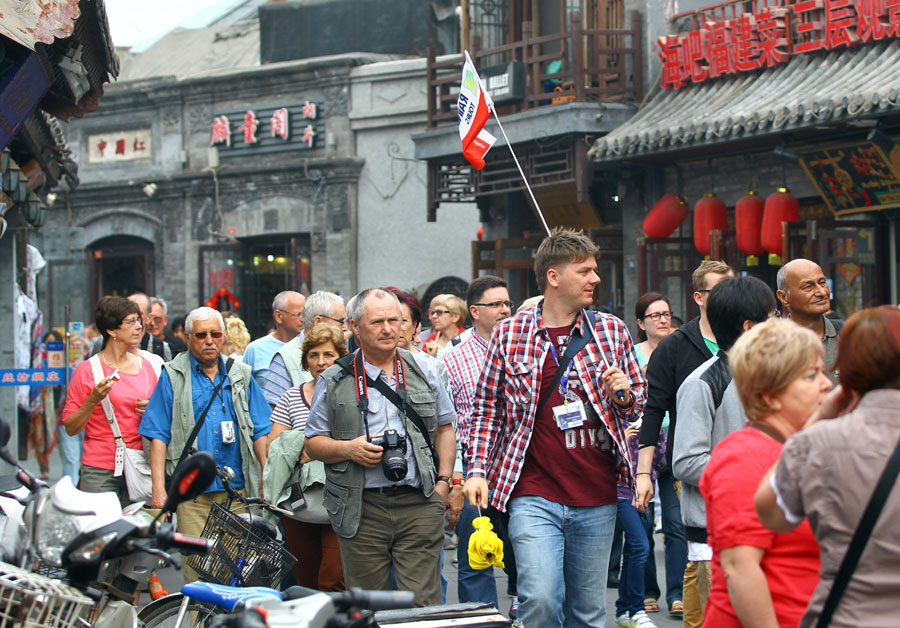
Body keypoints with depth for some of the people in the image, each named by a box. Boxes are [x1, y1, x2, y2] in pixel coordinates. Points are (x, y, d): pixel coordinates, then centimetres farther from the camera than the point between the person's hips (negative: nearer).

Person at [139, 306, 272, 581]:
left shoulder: (240, 375, 14)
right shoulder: (173, 376, 6)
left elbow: (260, 432, 14)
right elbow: (158, 435, 1)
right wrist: (158, 489, -8)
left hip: (238, 490, 2)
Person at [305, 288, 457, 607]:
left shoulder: (424, 371, 11)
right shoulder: (334, 381, 5)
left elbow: (445, 428, 17)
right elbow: (313, 442, 7)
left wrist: (443, 481, 6)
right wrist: (348, 449, -12)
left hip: (419, 504, 1)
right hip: (361, 509, 0)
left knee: (423, 604, -5)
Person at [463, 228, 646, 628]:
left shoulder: (612, 330, 7)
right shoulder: (509, 334, 2)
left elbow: (640, 403, 17)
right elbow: (487, 407, 10)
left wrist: (624, 395, -6)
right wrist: (477, 470, 1)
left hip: (597, 499, 3)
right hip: (534, 495, -2)